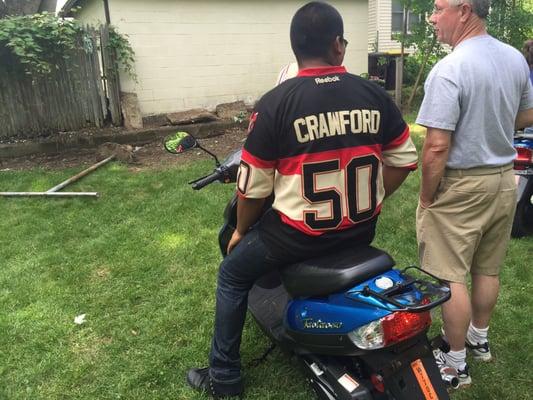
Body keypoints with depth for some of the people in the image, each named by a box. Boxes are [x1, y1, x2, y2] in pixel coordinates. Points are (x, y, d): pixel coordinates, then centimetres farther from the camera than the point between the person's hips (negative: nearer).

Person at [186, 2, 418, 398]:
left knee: (232, 275, 19)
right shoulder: (375, 94, -2)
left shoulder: (275, 103, -14)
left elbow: (254, 186, -11)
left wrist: (240, 230, 7)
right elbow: (404, 159, 5)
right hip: (361, 231, 5)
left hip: (299, 235, -4)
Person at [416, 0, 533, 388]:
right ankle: (479, 338, 39)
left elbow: (437, 146, -24)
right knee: (488, 269, 20)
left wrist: (426, 197, -13)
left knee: (451, 277, 4)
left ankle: (456, 364, 17)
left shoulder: (449, 69, -21)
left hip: (462, 185, -8)